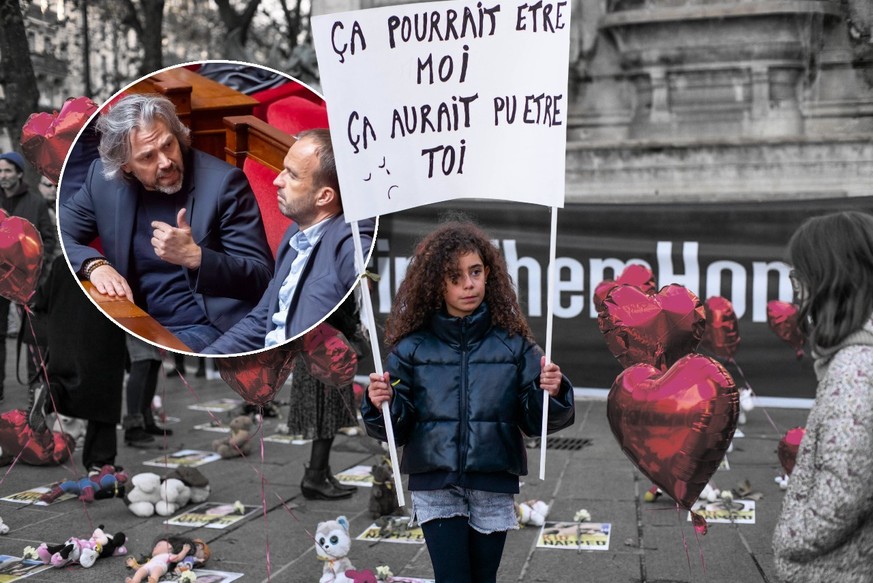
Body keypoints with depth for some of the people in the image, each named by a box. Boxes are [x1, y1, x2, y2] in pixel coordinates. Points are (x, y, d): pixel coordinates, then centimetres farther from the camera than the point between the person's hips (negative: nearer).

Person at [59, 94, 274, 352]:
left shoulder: (223, 182, -13)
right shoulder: (103, 179, 0)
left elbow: (262, 277, -13)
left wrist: (194, 257, -29)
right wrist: (95, 264, -14)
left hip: (208, 326, -5)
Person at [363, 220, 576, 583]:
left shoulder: (512, 343, 0)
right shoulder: (413, 346, -1)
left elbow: (535, 421, 0)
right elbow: (396, 429, 0)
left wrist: (551, 394, -19)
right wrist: (381, 404, -20)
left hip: (493, 487, 1)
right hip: (436, 486, -1)